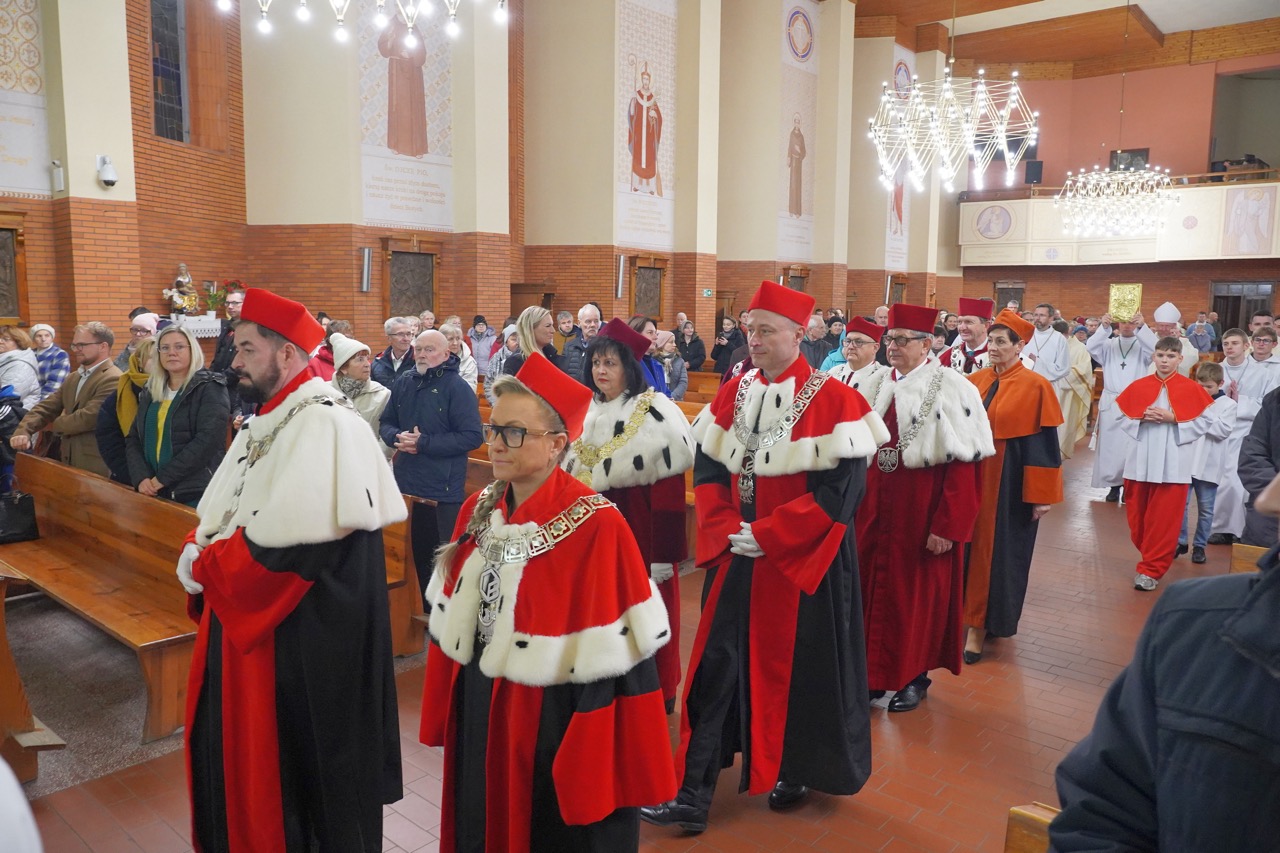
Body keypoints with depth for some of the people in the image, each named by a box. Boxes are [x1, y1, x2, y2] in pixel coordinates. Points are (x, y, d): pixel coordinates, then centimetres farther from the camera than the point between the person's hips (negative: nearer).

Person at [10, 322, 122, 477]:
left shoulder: (113, 379, -16)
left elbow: (88, 417, -23)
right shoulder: (73, 378, 15)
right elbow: (46, 407, 9)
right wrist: (23, 432, -9)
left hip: (94, 467, -8)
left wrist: (55, 425, -4)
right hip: (68, 460, 9)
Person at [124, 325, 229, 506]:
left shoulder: (209, 388, -6)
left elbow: (208, 440, -17)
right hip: (154, 492, 6)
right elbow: (133, 438, 11)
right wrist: (141, 477, -6)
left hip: (196, 493, -5)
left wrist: (163, 477, -16)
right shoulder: (150, 390, 13)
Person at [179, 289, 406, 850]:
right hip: (242, 619, 9)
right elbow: (219, 515, 16)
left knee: (295, 767, 6)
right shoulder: (264, 421, 11)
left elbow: (287, 540, -26)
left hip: (304, 637, -9)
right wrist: (198, 552, -5)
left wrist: (205, 566, -14)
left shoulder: (326, 424, -20)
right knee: (237, 752, 20)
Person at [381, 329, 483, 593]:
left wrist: (423, 443, -22)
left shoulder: (458, 388, -11)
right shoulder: (403, 384, 8)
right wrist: (398, 437, -11)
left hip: (444, 491, -6)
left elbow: (472, 437, -18)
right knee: (418, 554, 18)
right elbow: (385, 424, 13)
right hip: (406, 486, 6)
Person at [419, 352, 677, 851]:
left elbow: (615, 661, -19)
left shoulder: (597, 527, -21)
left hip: (555, 725, -6)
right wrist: (444, 715, 9)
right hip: (478, 718, 6)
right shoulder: (478, 510, -1)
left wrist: (593, 765, -18)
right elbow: (451, 623, 8)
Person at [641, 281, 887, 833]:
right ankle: (693, 795, 13)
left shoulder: (833, 400, -11)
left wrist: (767, 535, -17)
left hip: (802, 560, -4)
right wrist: (726, 530, -9)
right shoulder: (732, 394, 4)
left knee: (798, 667, 11)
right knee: (717, 667, 4)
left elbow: (841, 488, -16)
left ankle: (795, 772, 36)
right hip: (736, 556, 4)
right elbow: (707, 467, 6)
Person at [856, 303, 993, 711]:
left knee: (918, 591, 7)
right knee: (873, 586, 11)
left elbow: (963, 464, -15)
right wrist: (858, 505, 4)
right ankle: (875, 671, 28)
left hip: (921, 510, -5)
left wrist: (947, 526, -19)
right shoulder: (878, 385, 7)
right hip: (877, 507, 6)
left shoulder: (950, 389, -12)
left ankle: (915, 676, 25)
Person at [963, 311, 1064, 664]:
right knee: (970, 545, 12)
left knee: (998, 550, 4)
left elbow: (1044, 443, -10)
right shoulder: (976, 381, 5)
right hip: (972, 474, 5)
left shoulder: (1035, 386, -9)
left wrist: (1041, 494, -12)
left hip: (1009, 479, -5)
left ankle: (981, 623, 13)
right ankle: (969, 615, 27)